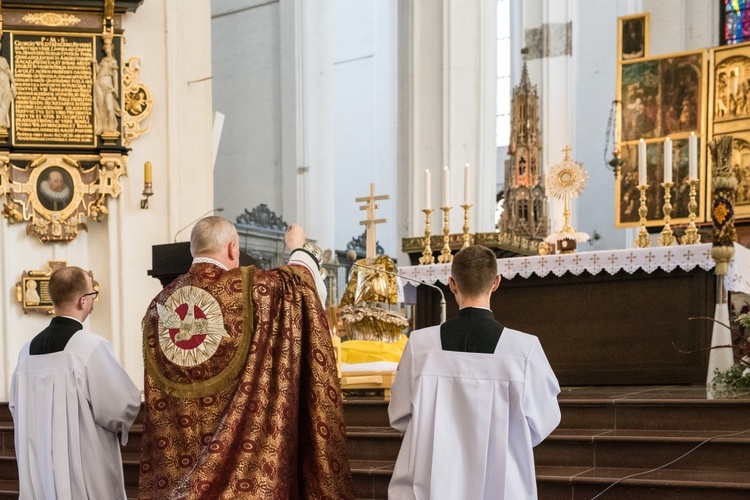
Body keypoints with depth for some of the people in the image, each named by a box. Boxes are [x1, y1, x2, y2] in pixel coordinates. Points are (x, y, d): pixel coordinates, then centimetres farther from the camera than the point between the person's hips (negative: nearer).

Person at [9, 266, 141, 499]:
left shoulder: (28, 351, 4)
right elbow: (124, 405, -14)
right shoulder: (92, 347, -15)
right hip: (87, 472, -6)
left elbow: (17, 408, 13)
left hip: (39, 470, 6)